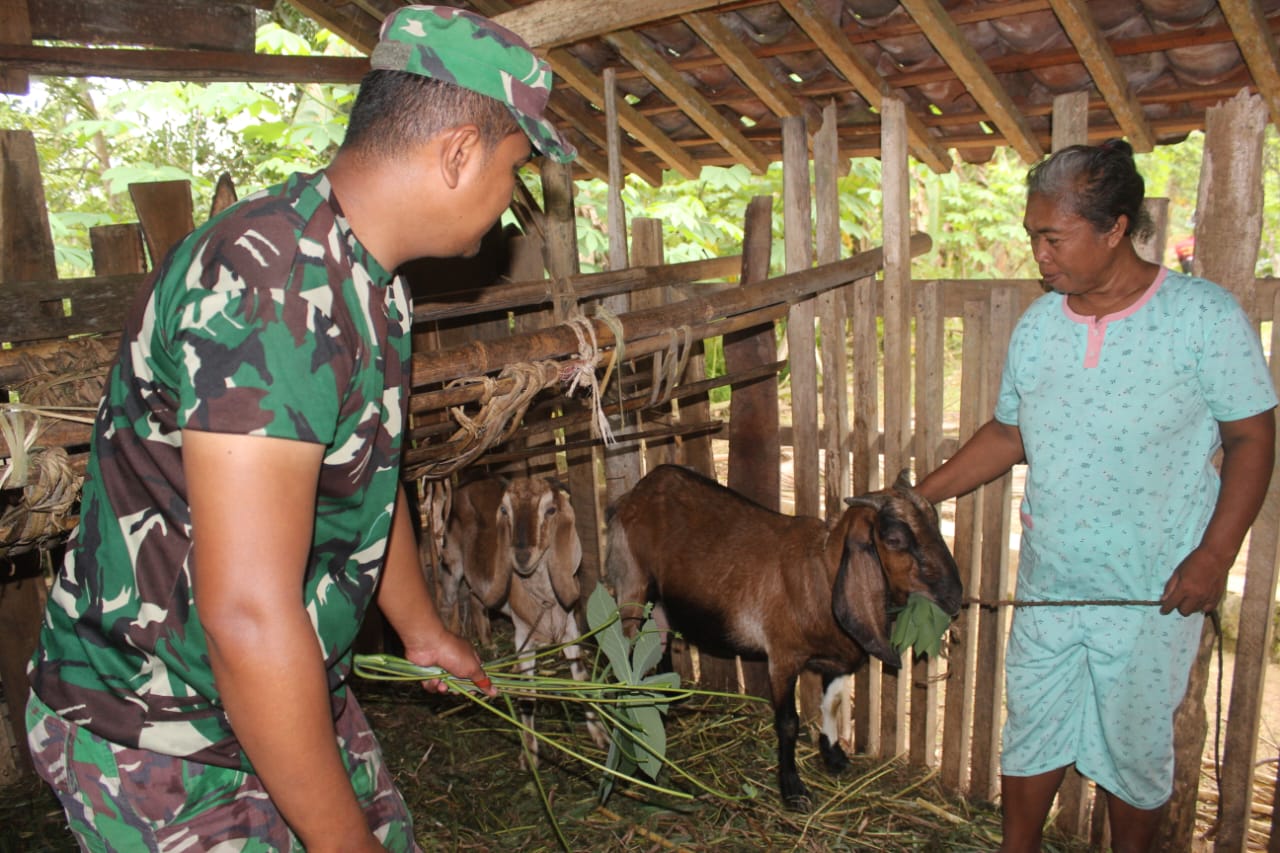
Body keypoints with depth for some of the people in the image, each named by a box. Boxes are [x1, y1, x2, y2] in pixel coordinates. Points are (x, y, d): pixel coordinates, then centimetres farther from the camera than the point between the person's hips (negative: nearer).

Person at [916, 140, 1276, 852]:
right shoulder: (1038, 324, 1)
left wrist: (1214, 556, -15)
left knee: (1135, 751, 14)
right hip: (1048, 583, 4)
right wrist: (916, 499, 6)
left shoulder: (1205, 315, -11)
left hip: (1153, 595, -3)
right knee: (1032, 736, 16)